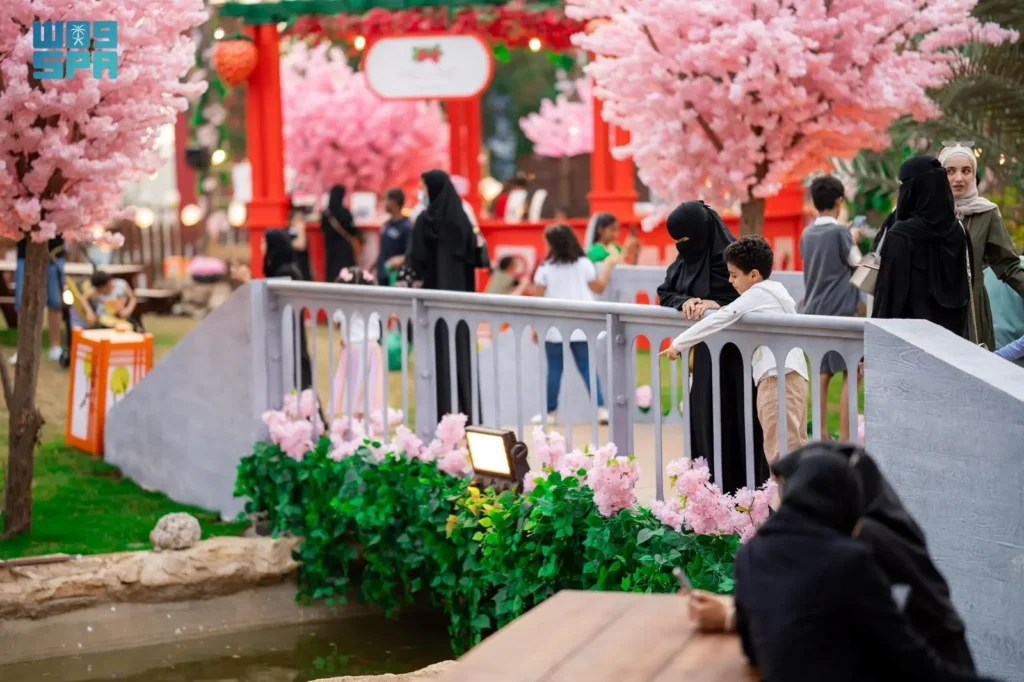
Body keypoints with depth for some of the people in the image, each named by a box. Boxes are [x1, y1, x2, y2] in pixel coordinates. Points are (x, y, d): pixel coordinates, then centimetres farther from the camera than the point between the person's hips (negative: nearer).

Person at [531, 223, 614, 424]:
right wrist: (608, 265, 24)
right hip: (581, 327, 2)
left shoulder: (545, 269, -4)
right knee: (587, 368, 4)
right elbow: (599, 288, 12)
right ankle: (600, 409, -5)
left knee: (554, 369, 6)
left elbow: (537, 300, -4)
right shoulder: (584, 264, 1)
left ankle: (551, 412, 11)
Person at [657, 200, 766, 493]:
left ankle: (740, 488, 1)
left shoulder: (729, 256, -14)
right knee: (701, 415, 8)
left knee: (730, 417, -5)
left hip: (729, 351, -7)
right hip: (698, 349, 7)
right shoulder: (684, 258, 8)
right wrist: (684, 302, -13)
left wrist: (717, 304, -27)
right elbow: (665, 293, 8)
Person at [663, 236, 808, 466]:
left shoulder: (756, 294, -4)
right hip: (793, 373, 10)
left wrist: (678, 344, 1)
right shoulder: (775, 290, 21)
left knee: (780, 449, -13)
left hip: (779, 374, -10)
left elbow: (719, 321, -5)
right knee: (794, 446, 10)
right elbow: (733, 313, 30)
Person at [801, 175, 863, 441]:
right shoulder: (840, 232, -11)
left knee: (823, 374, 9)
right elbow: (857, 264, -2)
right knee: (851, 373, -3)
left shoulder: (807, 234, 8)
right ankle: (845, 438, -8)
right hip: (839, 312, -7)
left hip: (814, 312, 7)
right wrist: (853, 241, 14)